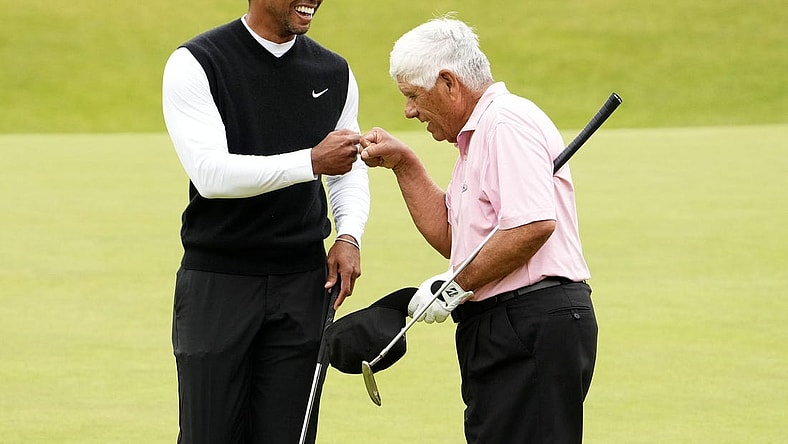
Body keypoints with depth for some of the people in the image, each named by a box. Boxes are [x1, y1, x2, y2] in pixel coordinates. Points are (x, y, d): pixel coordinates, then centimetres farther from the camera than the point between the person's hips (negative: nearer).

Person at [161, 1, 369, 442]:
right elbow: (210, 173, -19)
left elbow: (350, 171, 18)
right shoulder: (196, 64, -8)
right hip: (217, 284, -3)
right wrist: (312, 162, -28)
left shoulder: (335, 73, 7)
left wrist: (349, 235, -3)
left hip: (302, 286, 3)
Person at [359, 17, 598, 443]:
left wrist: (458, 285, -15)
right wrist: (404, 163, 19)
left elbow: (533, 225, -24)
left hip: (533, 325, -11)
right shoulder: (476, 136, 23)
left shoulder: (508, 124, -12)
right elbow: (450, 237, 24)